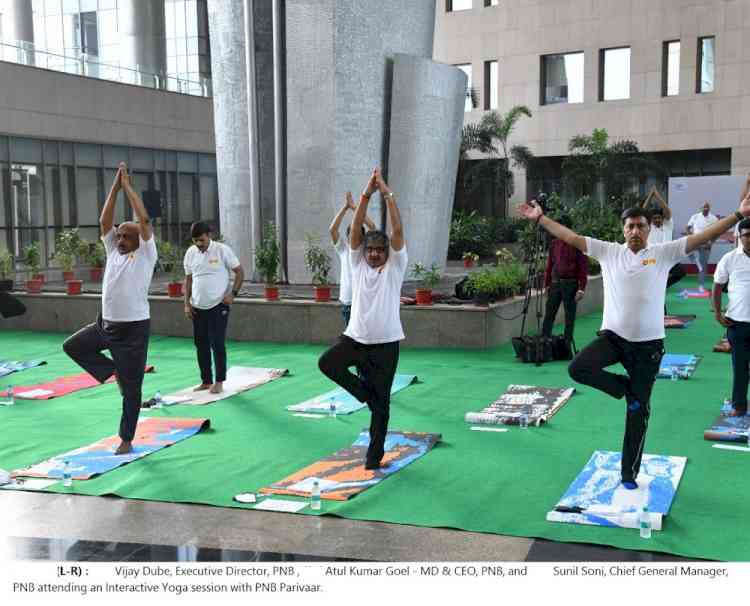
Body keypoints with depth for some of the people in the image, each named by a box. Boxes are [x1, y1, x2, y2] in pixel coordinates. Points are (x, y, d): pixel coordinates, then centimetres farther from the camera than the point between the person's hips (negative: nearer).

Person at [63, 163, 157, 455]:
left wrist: (128, 185, -14)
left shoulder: (145, 255, -8)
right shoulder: (113, 251, 8)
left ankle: (126, 440, 15)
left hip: (133, 329, -6)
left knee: (131, 389, 1)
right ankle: (111, 370, 18)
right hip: (105, 323, 7)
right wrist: (115, 185, -2)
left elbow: (144, 220, -19)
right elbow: (105, 221, 3)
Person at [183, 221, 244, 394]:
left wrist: (233, 293, -12)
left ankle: (219, 382, 4)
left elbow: (240, 272, -3)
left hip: (218, 305, -5)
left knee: (217, 343, -6)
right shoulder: (190, 253, 5)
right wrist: (187, 303, 6)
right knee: (200, 344, 8)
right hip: (198, 307, 5)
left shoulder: (223, 250, -8)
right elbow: (188, 279, 12)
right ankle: (206, 381, 19)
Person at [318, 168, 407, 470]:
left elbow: (398, 231, -12)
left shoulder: (394, 266, -1)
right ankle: (364, 392, 2)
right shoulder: (358, 263, 5)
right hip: (355, 337, 2)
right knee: (327, 362, -25)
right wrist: (366, 195, -14)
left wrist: (388, 194, -16)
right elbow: (355, 230, -5)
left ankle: (375, 453, 20)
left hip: (385, 343, -2)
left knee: (381, 402, 3)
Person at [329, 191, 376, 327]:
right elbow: (332, 229, -5)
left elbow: (372, 227, -10)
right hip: (347, 303, 2)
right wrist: (345, 207, -9)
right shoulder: (344, 249, 7)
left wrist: (354, 207, -10)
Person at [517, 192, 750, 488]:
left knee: (639, 411, 6)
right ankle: (624, 387, 5)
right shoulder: (608, 252, 3)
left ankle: (629, 473, 21)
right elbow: (571, 237, 3)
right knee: (578, 368, -25)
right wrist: (539, 218, -1)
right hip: (613, 335, 1)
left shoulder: (663, 253, -1)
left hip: (648, 343, -1)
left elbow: (705, 236, -6)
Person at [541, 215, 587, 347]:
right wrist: (547, 284, 11)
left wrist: (581, 288, -12)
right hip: (555, 283, 4)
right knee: (549, 315, 2)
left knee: (570, 316, 4)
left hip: (570, 284, -4)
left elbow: (583, 267, -7)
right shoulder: (554, 244, 10)